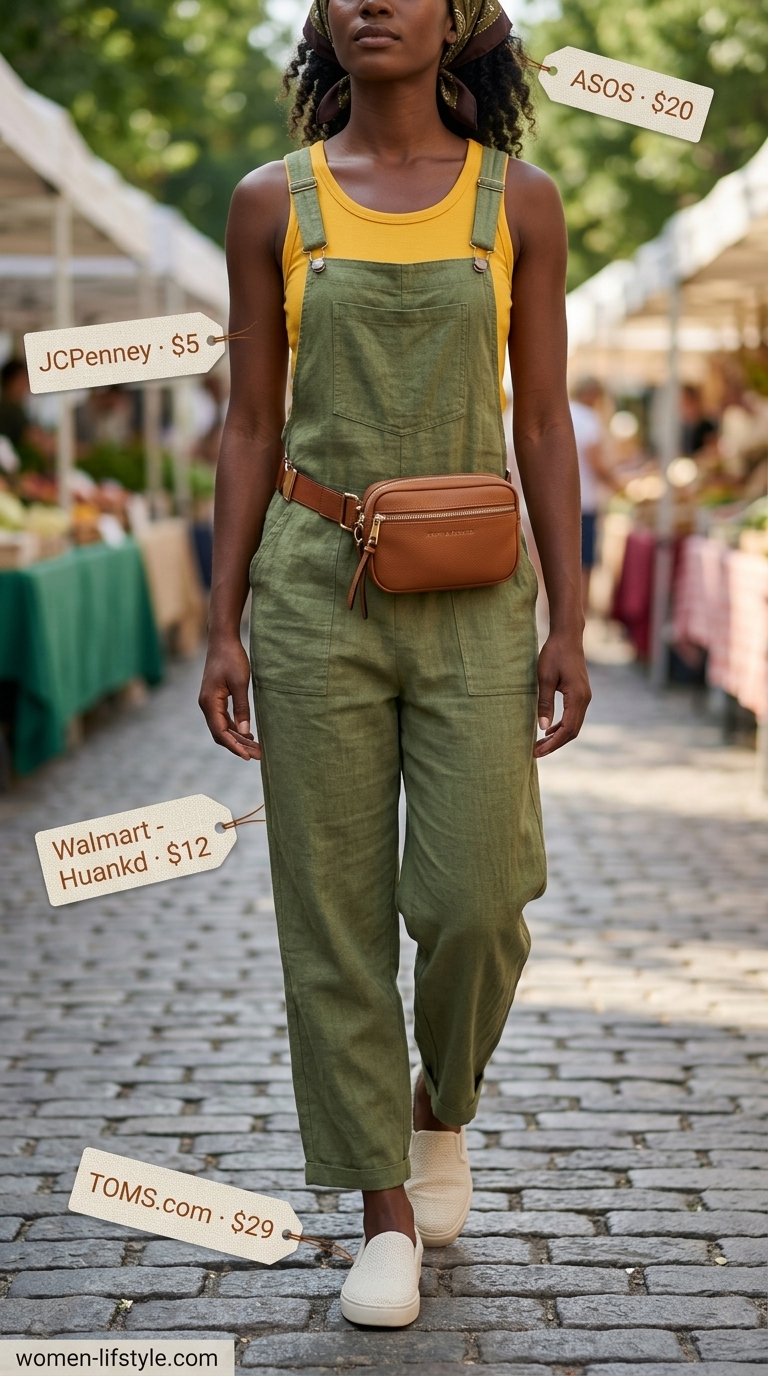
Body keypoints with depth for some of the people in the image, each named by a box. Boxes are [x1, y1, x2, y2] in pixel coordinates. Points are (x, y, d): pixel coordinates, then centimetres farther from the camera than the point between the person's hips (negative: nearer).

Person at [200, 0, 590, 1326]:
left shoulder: (518, 201, 3)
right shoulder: (272, 204, 4)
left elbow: (543, 424, 4)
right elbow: (251, 427, 5)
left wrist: (568, 622, -3)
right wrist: (223, 630, 0)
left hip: (473, 600, 0)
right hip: (317, 593, 0)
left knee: (474, 901, -5)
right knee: (336, 910, 2)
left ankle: (443, 1102, 28)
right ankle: (386, 1209, 17)